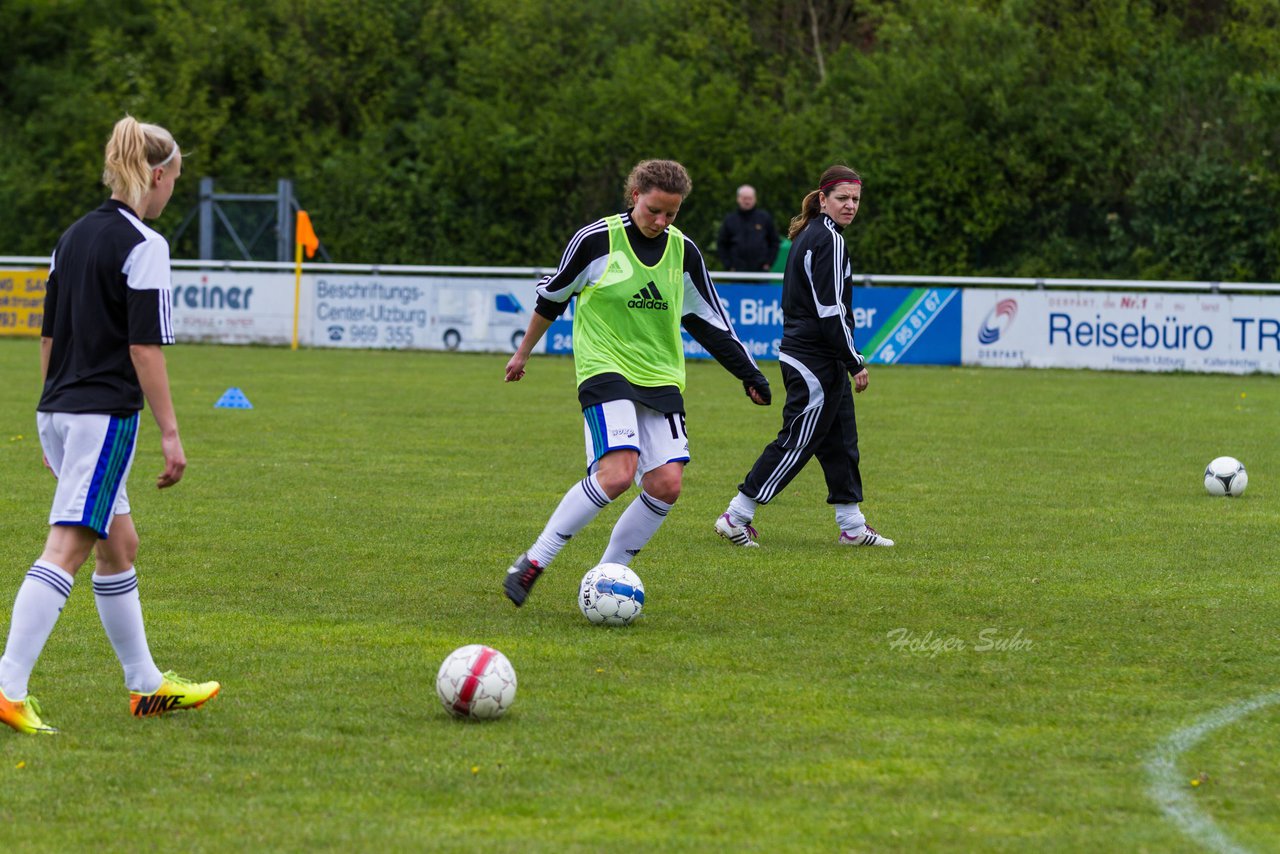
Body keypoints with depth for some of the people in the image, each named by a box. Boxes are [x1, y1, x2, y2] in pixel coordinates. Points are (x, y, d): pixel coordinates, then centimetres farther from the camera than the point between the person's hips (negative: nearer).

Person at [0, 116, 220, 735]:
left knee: (120, 544, 17)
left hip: (57, 412, 9)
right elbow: (145, 347, -15)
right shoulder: (142, 245, -11)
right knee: (66, 549, -12)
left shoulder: (74, 237, 13)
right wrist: (170, 434, -12)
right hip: (106, 413, -9)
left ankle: (146, 685, 26)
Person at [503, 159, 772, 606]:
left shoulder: (684, 252, 6)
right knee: (617, 472, -25)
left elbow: (710, 319, 17)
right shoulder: (596, 239, -7)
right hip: (605, 368, -5)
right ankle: (533, 562, -14)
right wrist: (523, 352, 18)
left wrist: (751, 375, 15)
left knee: (667, 484, -11)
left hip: (661, 379, 5)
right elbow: (552, 296, 8)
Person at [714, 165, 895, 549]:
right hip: (816, 362, -10)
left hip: (800, 352, 10)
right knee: (796, 443, -5)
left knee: (840, 441, 14)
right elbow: (831, 311, -20)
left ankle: (852, 526, 19)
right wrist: (856, 363, -15)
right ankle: (736, 517, -2)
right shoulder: (829, 240, -16)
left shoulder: (809, 236, 15)